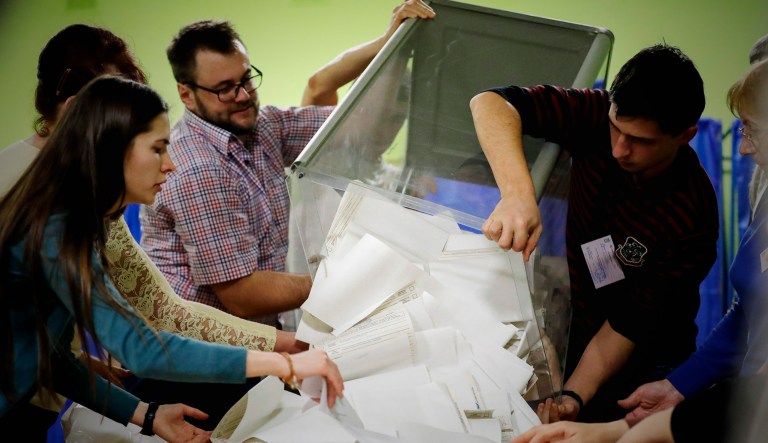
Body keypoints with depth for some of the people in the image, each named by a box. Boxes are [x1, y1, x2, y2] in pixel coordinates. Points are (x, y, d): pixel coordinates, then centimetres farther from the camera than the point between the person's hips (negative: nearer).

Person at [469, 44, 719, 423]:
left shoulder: (692, 217, -26)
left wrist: (573, 396, -34)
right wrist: (517, 193, -44)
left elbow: (628, 326, -21)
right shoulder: (598, 116, -17)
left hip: (641, 361, -3)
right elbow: (490, 102, -28)